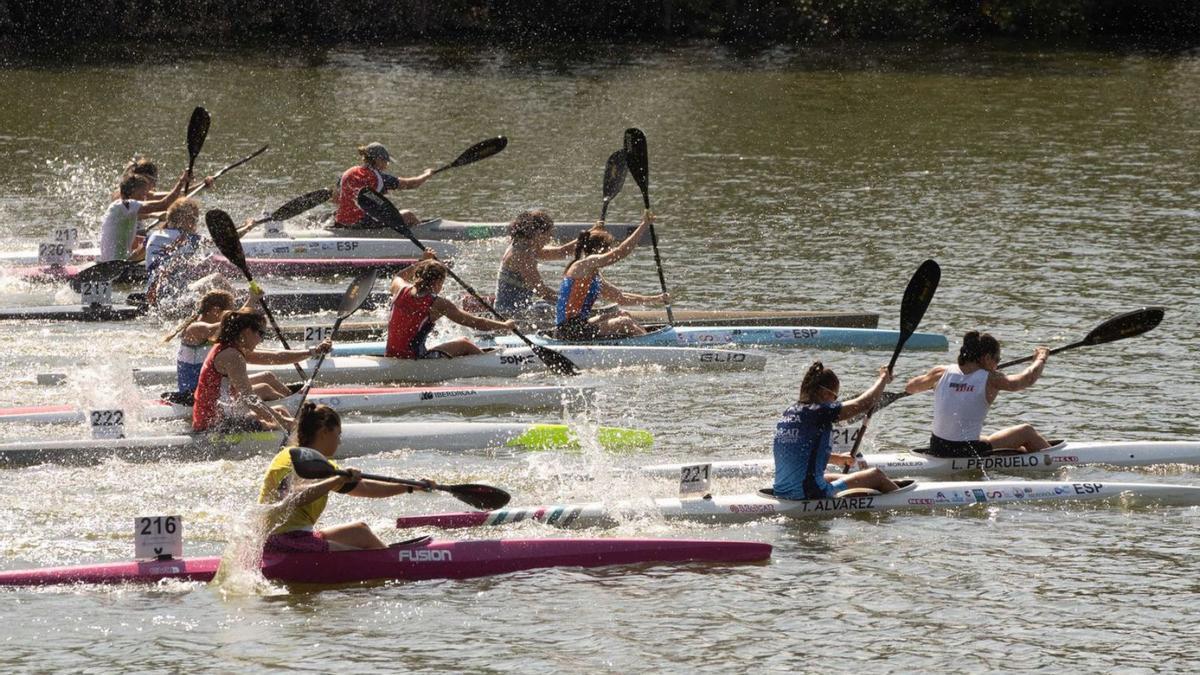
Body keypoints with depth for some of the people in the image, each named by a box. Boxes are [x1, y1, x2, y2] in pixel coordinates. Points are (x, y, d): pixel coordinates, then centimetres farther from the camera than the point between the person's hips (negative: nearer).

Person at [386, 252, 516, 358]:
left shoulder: (401, 290, 0)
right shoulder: (438, 304, -14)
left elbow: (398, 278, 31)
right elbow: (476, 323, -8)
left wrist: (421, 262, 34)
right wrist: (505, 325, 5)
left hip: (391, 357, 7)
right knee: (465, 344, 14)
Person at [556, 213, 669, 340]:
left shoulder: (594, 275, 19)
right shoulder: (584, 265, -11)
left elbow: (620, 297, 22)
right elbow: (621, 252, -18)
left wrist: (654, 300, 17)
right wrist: (644, 225, -14)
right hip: (571, 331, -10)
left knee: (622, 316, 17)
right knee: (625, 323, -9)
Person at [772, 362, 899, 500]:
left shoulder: (788, 413, 10)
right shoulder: (820, 412, -15)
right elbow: (865, 403, -12)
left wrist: (836, 458, 36)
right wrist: (883, 378, 5)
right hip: (811, 493, -9)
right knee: (877, 475, 9)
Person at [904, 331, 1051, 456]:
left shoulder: (942, 373, 0)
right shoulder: (990, 380, -12)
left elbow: (910, 387, 16)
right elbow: (1027, 380, -1)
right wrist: (1041, 359, 18)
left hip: (936, 449, 6)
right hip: (968, 454, -6)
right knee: (1027, 432, 15)